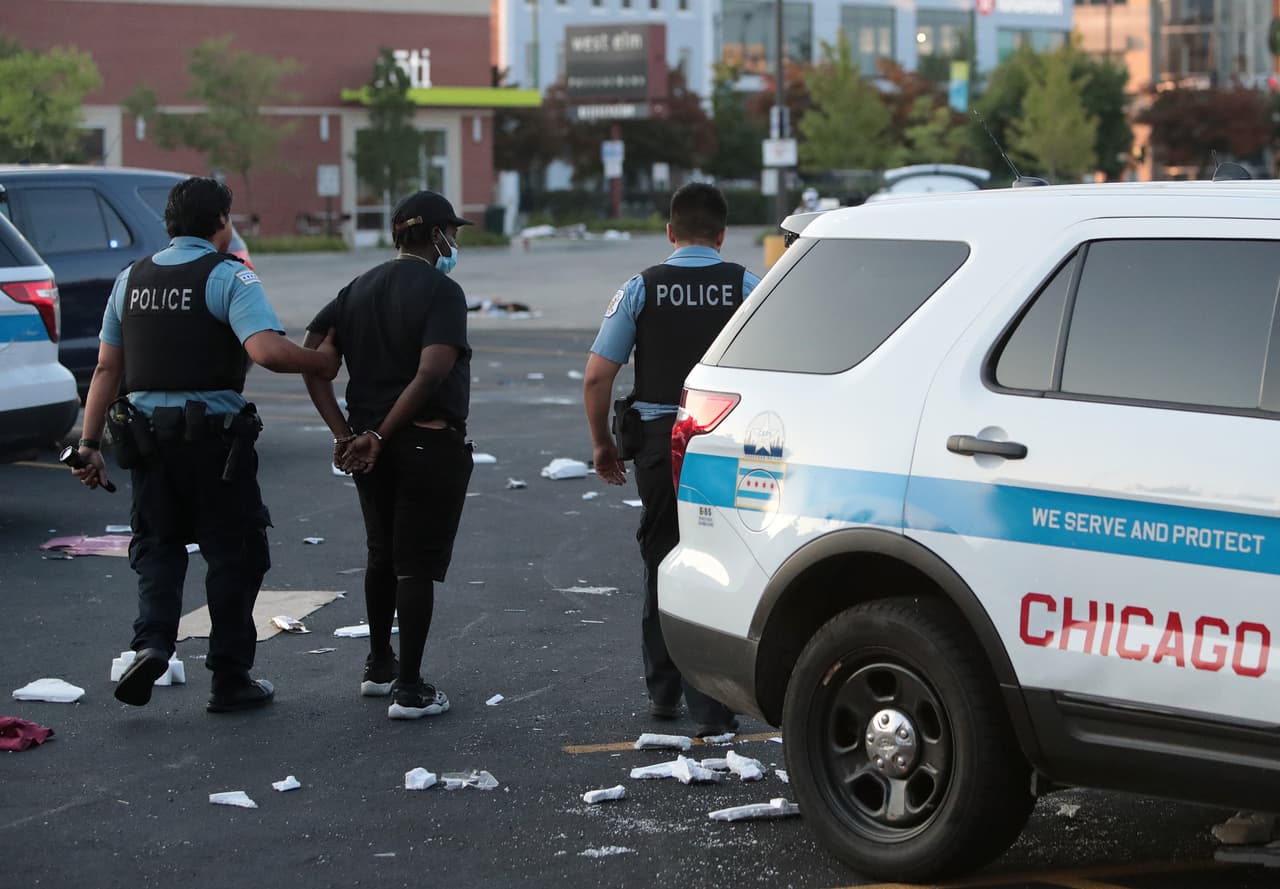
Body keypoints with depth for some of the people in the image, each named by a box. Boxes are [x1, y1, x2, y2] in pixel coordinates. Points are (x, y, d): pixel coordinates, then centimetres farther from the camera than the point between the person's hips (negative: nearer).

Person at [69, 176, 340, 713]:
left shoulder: (131, 280, 10)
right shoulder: (228, 277, -8)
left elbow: (106, 368, 10)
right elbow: (266, 350, -22)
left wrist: (89, 443, 12)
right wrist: (321, 361, -6)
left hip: (146, 431, 5)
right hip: (213, 433, -5)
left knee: (158, 545, 18)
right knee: (234, 552, 7)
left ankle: (151, 643, -5)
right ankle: (230, 679, 11)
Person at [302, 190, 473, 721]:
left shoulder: (359, 289, 10)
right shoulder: (441, 291, -12)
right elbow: (432, 373, -24)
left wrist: (342, 432, -3)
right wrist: (379, 436, -18)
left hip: (372, 449, 7)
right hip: (430, 444, -7)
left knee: (382, 556, 22)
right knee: (417, 564, -1)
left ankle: (378, 666, 33)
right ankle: (410, 689, 0)